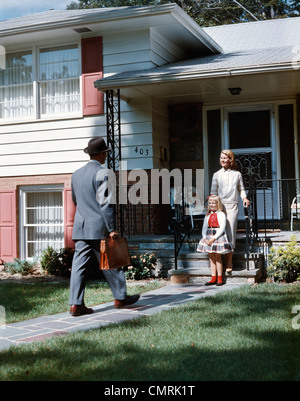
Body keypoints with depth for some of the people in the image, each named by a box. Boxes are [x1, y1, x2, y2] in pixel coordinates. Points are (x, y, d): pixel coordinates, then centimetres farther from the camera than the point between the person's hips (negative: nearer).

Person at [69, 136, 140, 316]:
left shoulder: (76, 174, 12)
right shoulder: (102, 173, -11)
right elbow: (105, 203, -16)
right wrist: (112, 229, -14)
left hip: (80, 227, 7)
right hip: (99, 227, -6)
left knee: (79, 264, 3)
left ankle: (76, 304, 1)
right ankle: (120, 297, 19)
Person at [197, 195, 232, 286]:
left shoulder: (221, 214, -5)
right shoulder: (208, 215, 13)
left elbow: (222, 228, -12)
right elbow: (204, 227, 10)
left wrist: (214, 238, -18)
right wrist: (205, 238, -6)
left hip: (218, 236, -6)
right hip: (208, 238, 6)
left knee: (218, 258, -4)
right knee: (211, 257, 7)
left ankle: (219, 278, 3)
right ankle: (213, 278, 11)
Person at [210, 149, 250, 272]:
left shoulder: (237, 174, 12)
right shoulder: (217, 175, 13)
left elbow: (241, 189, 19)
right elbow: (213, 192, 13)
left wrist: (244, 197, 0)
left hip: (232, 206, -1)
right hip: (220, 205, 1)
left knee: (230, 231, -9)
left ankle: (228, 263, -6)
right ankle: (227, 261, 3)